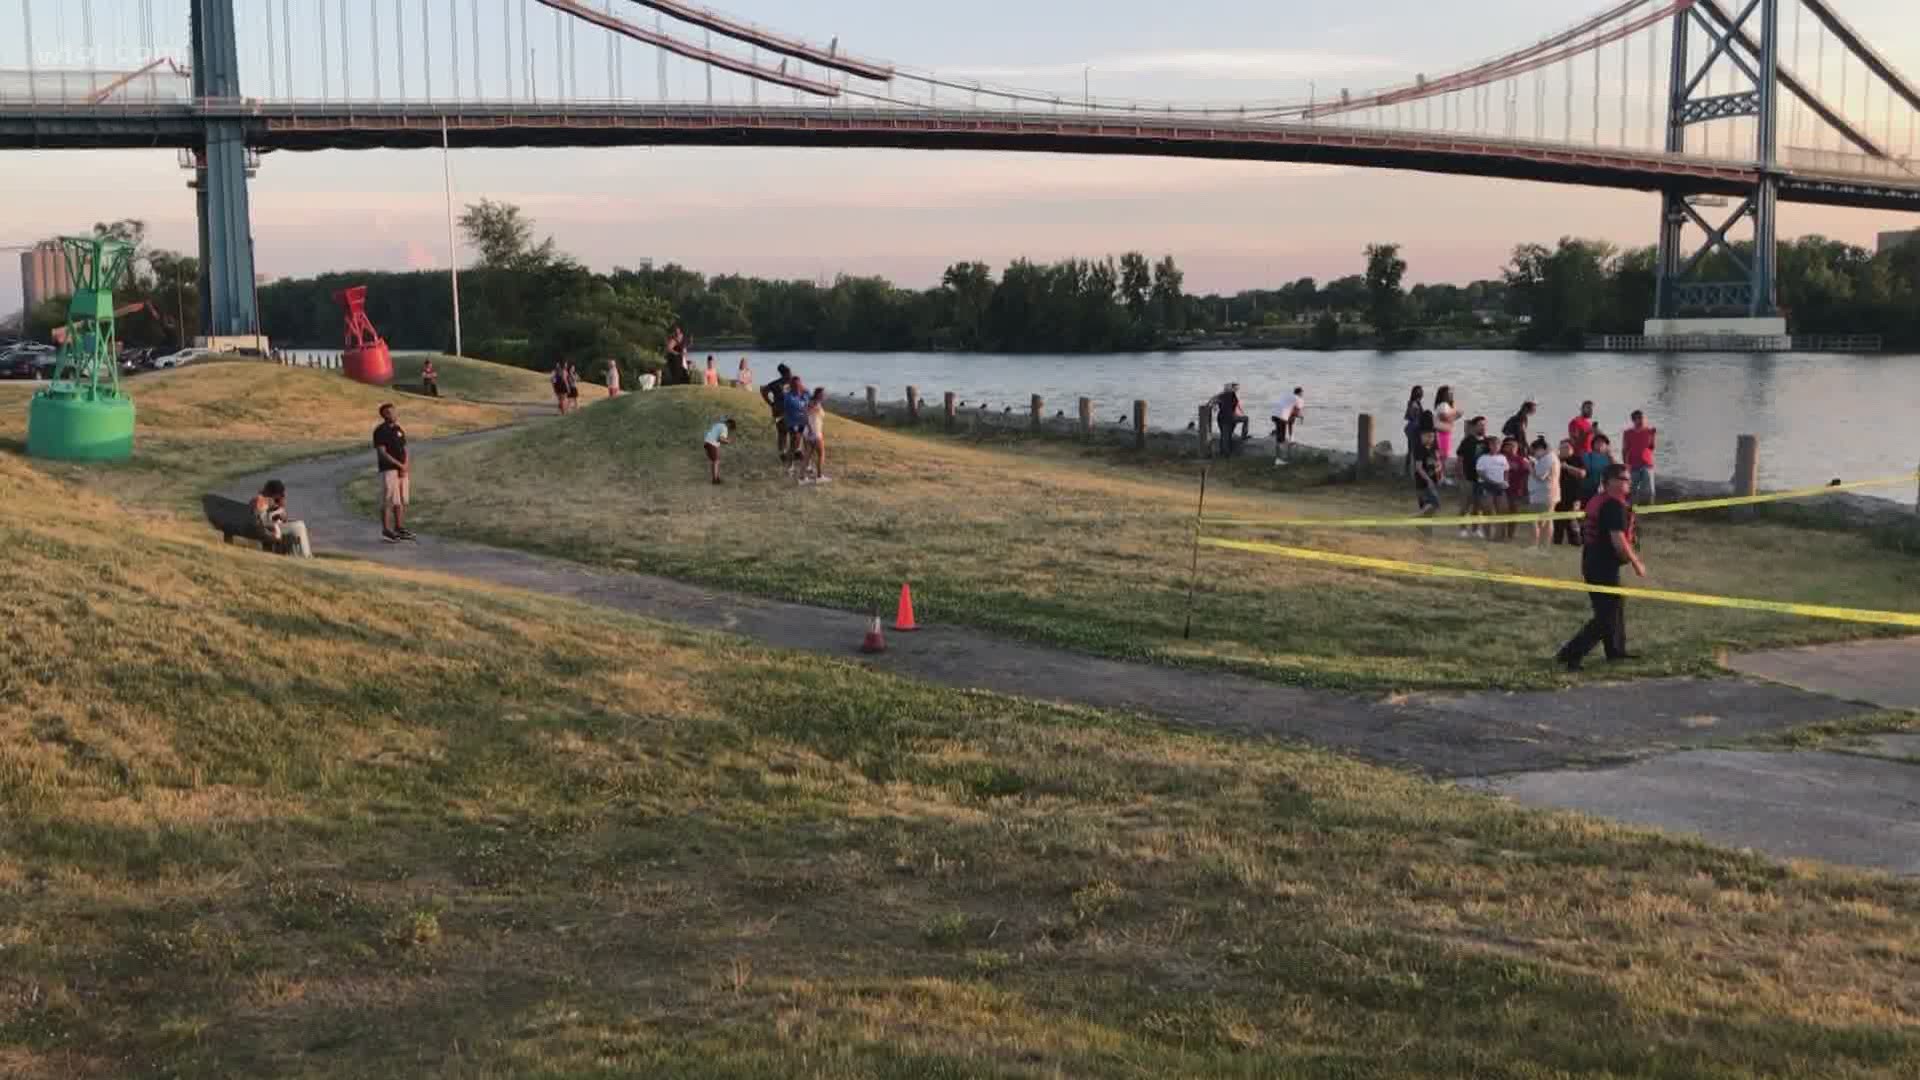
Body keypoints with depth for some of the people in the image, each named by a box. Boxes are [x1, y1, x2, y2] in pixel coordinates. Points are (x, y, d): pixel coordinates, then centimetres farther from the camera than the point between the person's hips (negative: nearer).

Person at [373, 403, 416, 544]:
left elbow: (405, 450, 10)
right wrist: (400, 465, -17)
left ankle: (399, 528, 15)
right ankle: (386, 531, 0)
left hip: (402, 471, 7)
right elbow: (382, 453, -16)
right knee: (388, 501, -5)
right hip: (388, 470, -7)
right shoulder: (379, 431, -9)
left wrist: (407, 467, -7)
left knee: (401, 501, 8)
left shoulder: (399, 430, 12)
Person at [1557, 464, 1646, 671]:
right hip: (1605, 567, -10)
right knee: (1606, 618, -4)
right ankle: (1570, 654, -8)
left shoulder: (1597, 501, 11)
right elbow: (1618, 541, -23)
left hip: (1591, 562, 10)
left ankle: (1616, 650, 37)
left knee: (1617, 605, 25)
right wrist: (1636, 563, -12)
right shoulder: (1615, 505, -19)